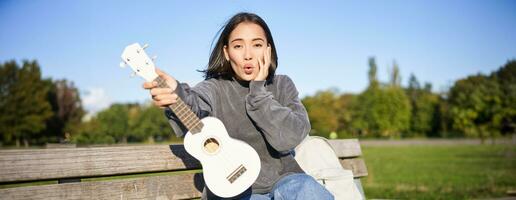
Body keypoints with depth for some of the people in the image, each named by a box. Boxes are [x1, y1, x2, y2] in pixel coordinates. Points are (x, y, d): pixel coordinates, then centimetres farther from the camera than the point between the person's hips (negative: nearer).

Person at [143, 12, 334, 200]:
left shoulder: (282, 86, 3)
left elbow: (289, 137, -15)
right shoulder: (215, 89, -4)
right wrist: (176, 96, -51)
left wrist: (258, 88, -13)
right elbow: (195, 108, -29)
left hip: (282, 179, 1)